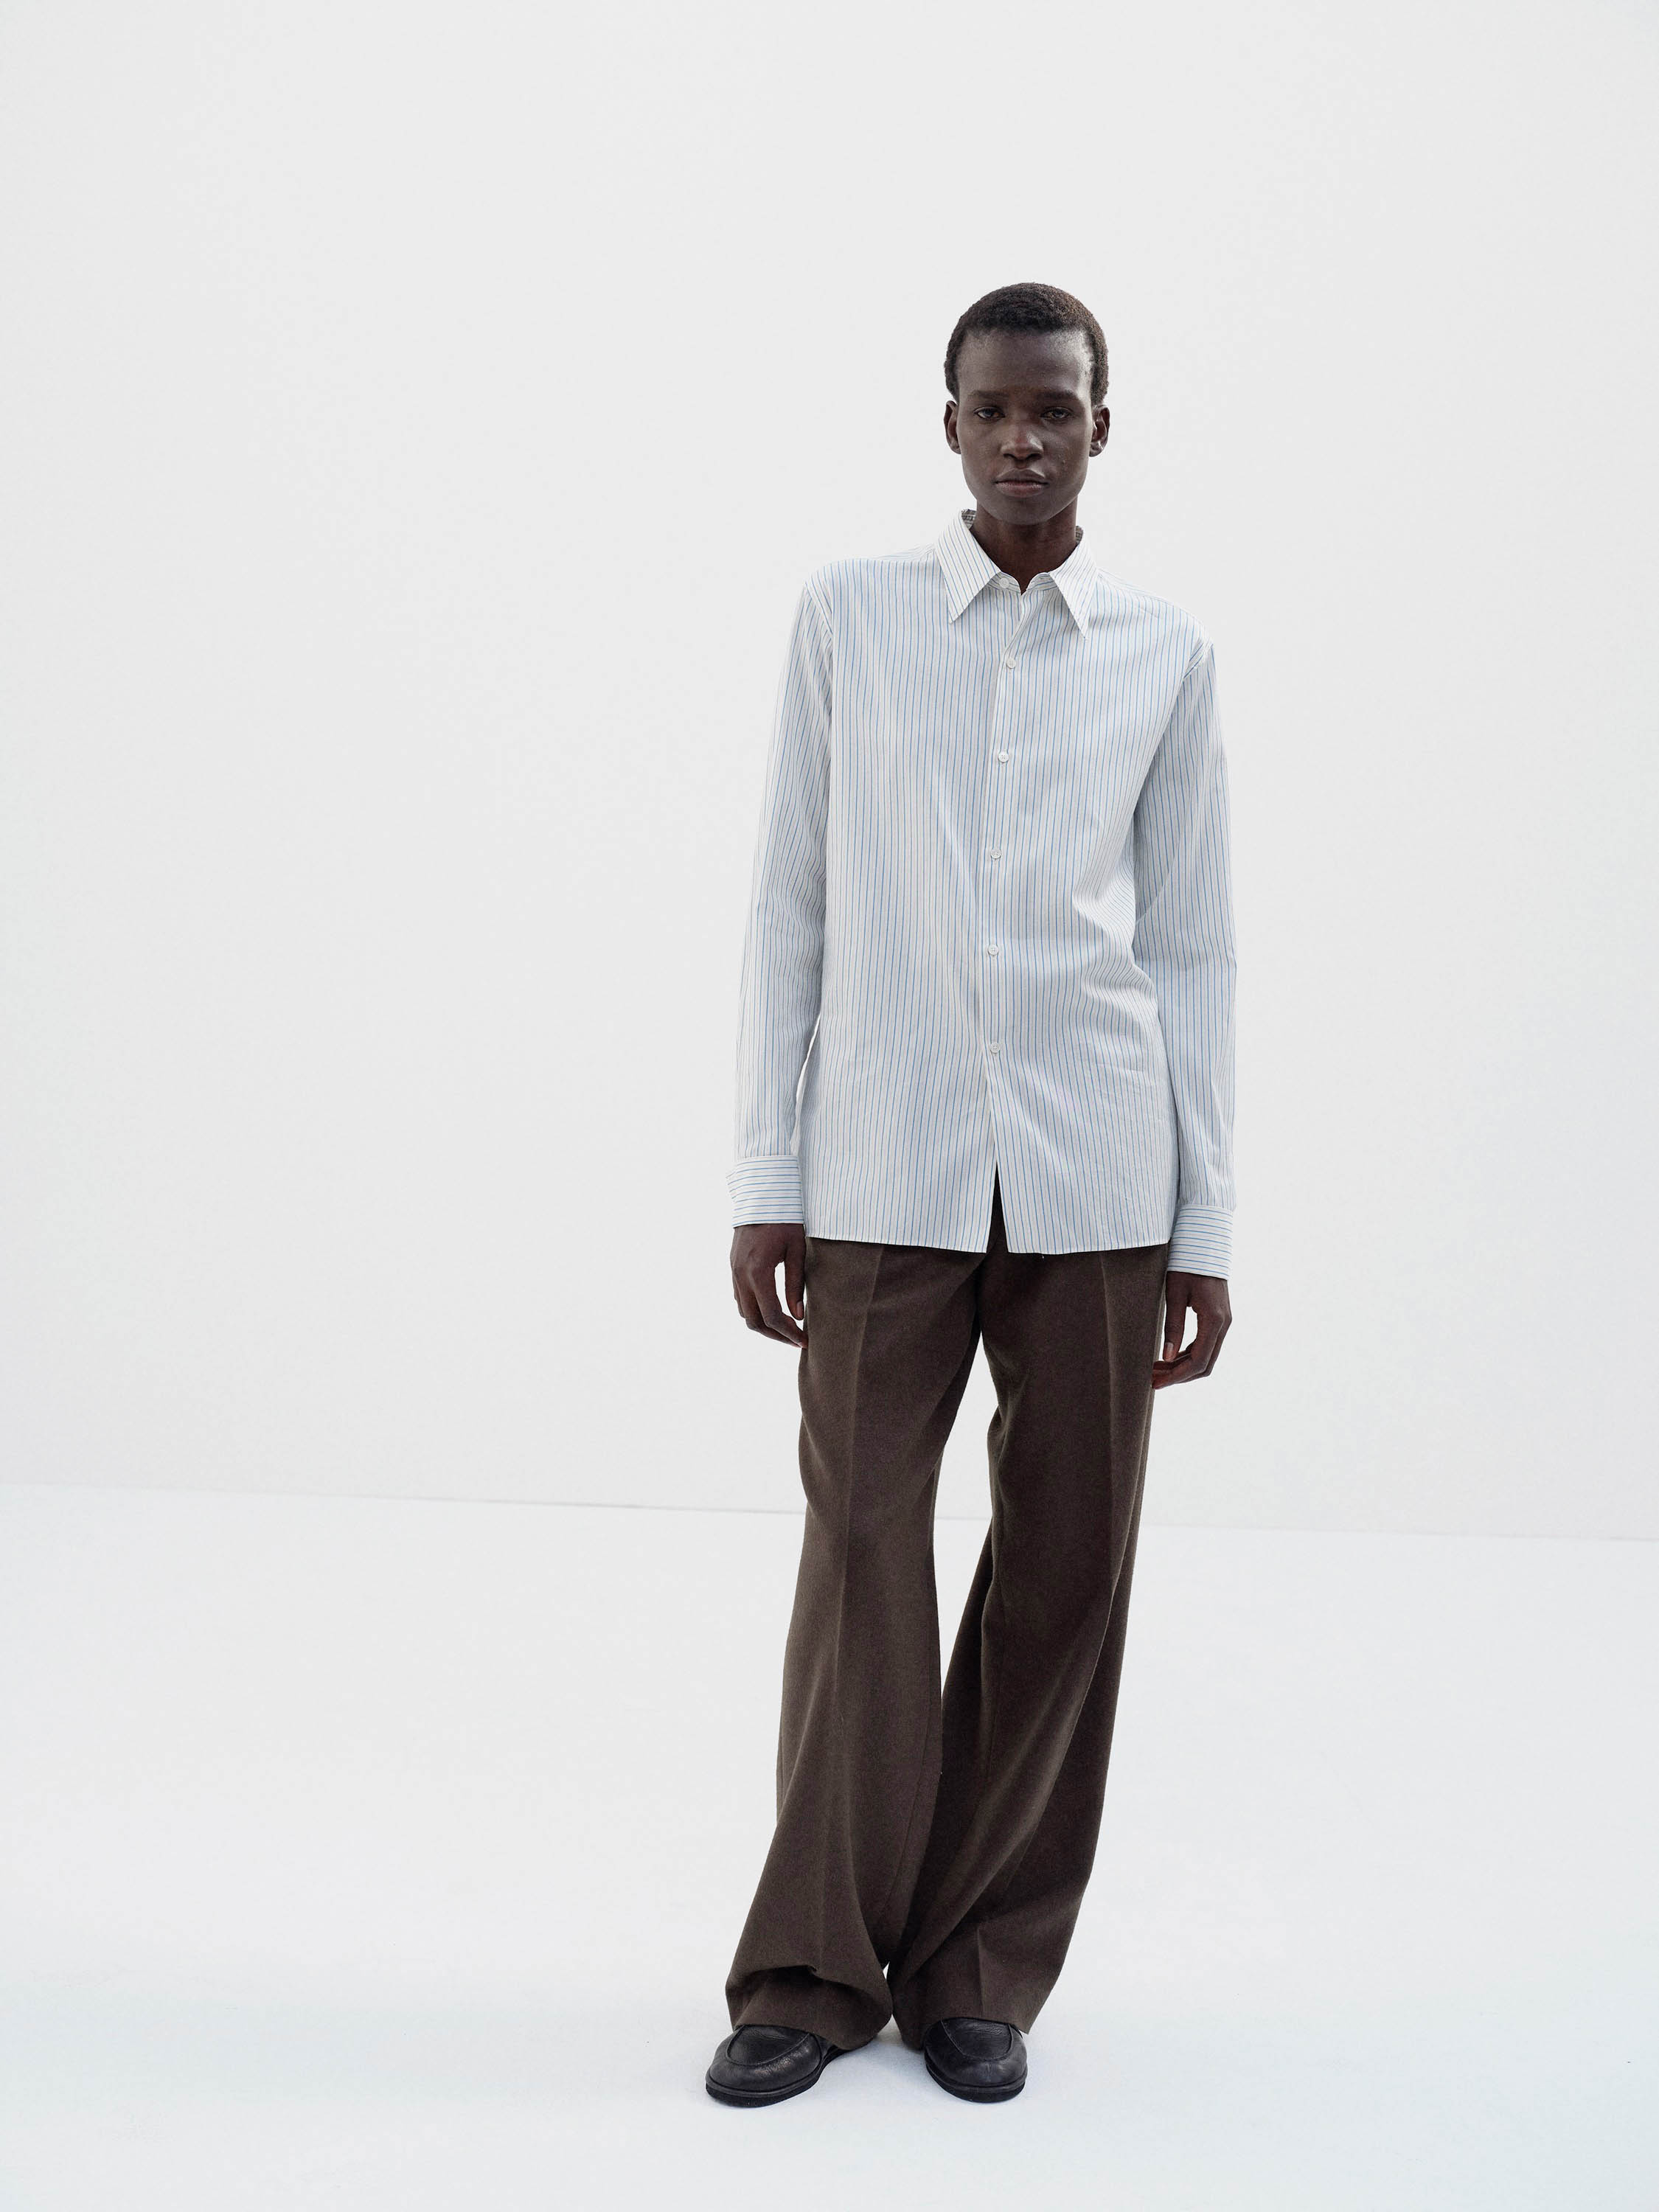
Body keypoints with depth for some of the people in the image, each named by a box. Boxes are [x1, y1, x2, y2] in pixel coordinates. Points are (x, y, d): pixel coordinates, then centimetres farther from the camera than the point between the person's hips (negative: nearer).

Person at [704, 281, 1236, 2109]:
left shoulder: (1166, 655, 8)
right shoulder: (848, 616, 6)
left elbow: (1191, 953, 9)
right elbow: (789, 909, 5)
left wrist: (1206, 1230, 5)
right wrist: (764, 1182, 0)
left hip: (1094, 1182, 1)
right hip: (886, 1171, -1)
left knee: (1066, 1566, 4)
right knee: (860, 1553, -1)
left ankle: (981, 1971, 19)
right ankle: (818, 1967, 15)